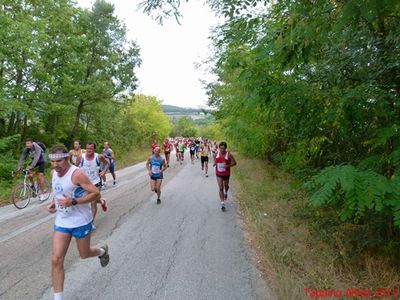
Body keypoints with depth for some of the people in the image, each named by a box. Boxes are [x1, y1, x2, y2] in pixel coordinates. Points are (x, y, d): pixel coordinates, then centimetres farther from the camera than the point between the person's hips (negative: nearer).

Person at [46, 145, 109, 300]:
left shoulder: (77, 174, -22)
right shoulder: (53, 173, 1)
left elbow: (96, 194, -22)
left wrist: (73, 202, -28)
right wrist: (53, 203, 1)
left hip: (81, 222, -5)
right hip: (61, 222, 5)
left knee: (84, 254, 15)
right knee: (56, 260, -2)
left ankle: (102, 250, 49)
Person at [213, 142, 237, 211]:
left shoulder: (229, 154, -16)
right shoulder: (217, 154, -5)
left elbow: (234, 163, -11)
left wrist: (228, 165, -27)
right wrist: (214, 163, -9)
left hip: (226, 174, -1)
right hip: (219, 174, 1)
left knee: (226, 186, 21)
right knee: (221, 188, -4)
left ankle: (226, 193, 57)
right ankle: (222, 203, 1)